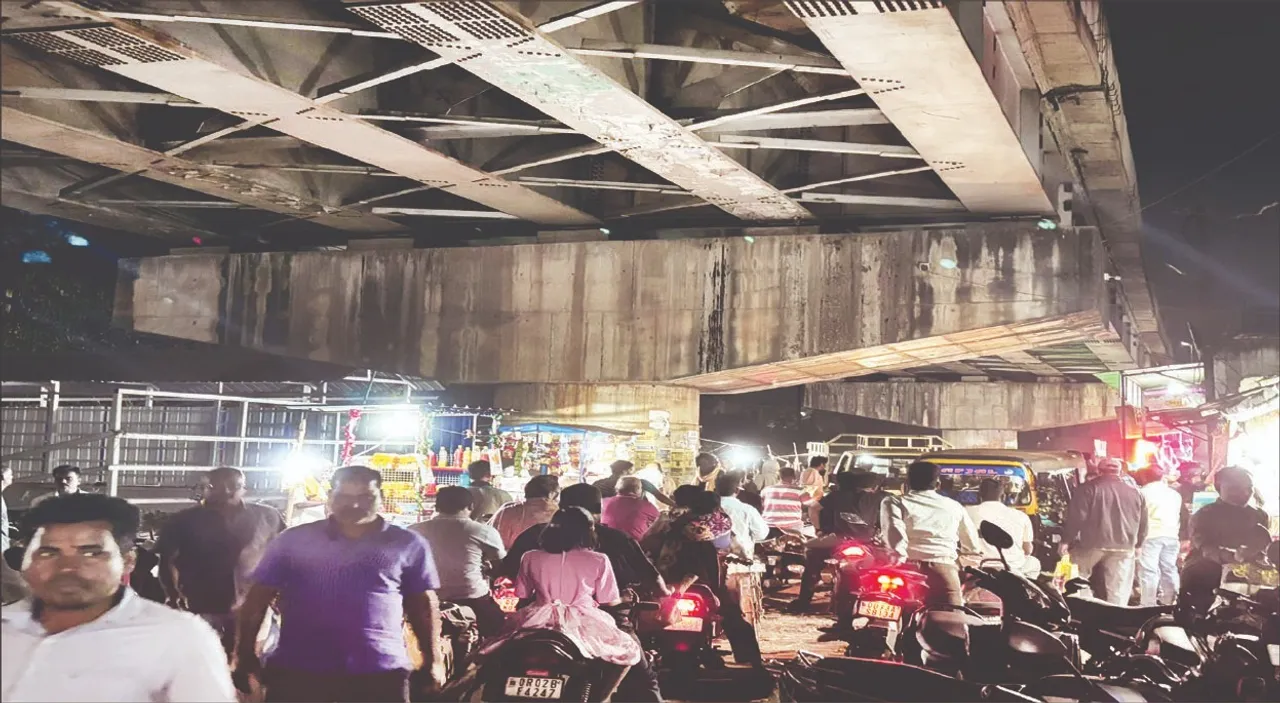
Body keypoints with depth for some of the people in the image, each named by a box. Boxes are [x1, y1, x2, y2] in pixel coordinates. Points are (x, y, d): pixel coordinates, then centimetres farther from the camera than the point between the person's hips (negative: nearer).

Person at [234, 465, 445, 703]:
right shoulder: (293, 540, 4)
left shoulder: (408, 545, 4)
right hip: (296, 669, 0)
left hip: (380, 671, 0)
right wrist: (246, 654, 2)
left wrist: (432, 660, 4)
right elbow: (258, 598, 7)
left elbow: (424, 605, 9)